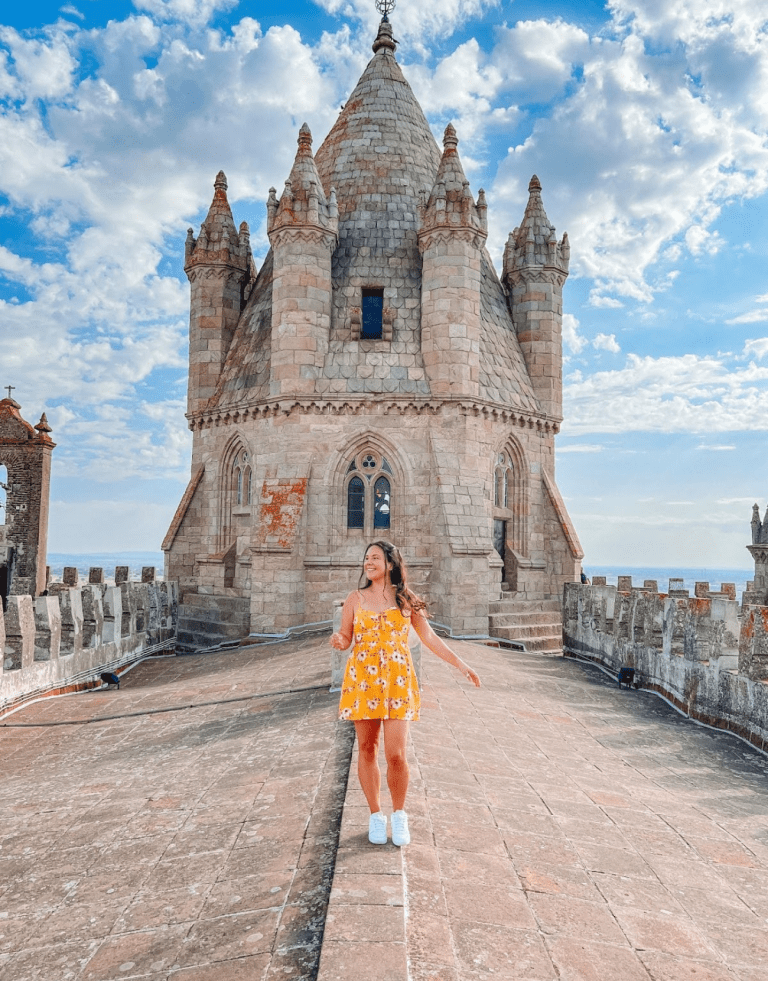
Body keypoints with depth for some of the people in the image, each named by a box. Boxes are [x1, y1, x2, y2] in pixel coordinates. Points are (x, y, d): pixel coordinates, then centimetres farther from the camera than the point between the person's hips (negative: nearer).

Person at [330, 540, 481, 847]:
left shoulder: (406, 600, 5)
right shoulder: (355, 599, 6)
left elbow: (429, 637, 7)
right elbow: (345, 637, 6)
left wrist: (460, 664, 3)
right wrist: (338, 641, -18)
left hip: (397, 682, -1)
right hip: (362, 681, 1)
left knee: (396, 754, -7)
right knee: (367, 750, 6)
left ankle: (399, 814, 18)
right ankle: (376, 815, 25)